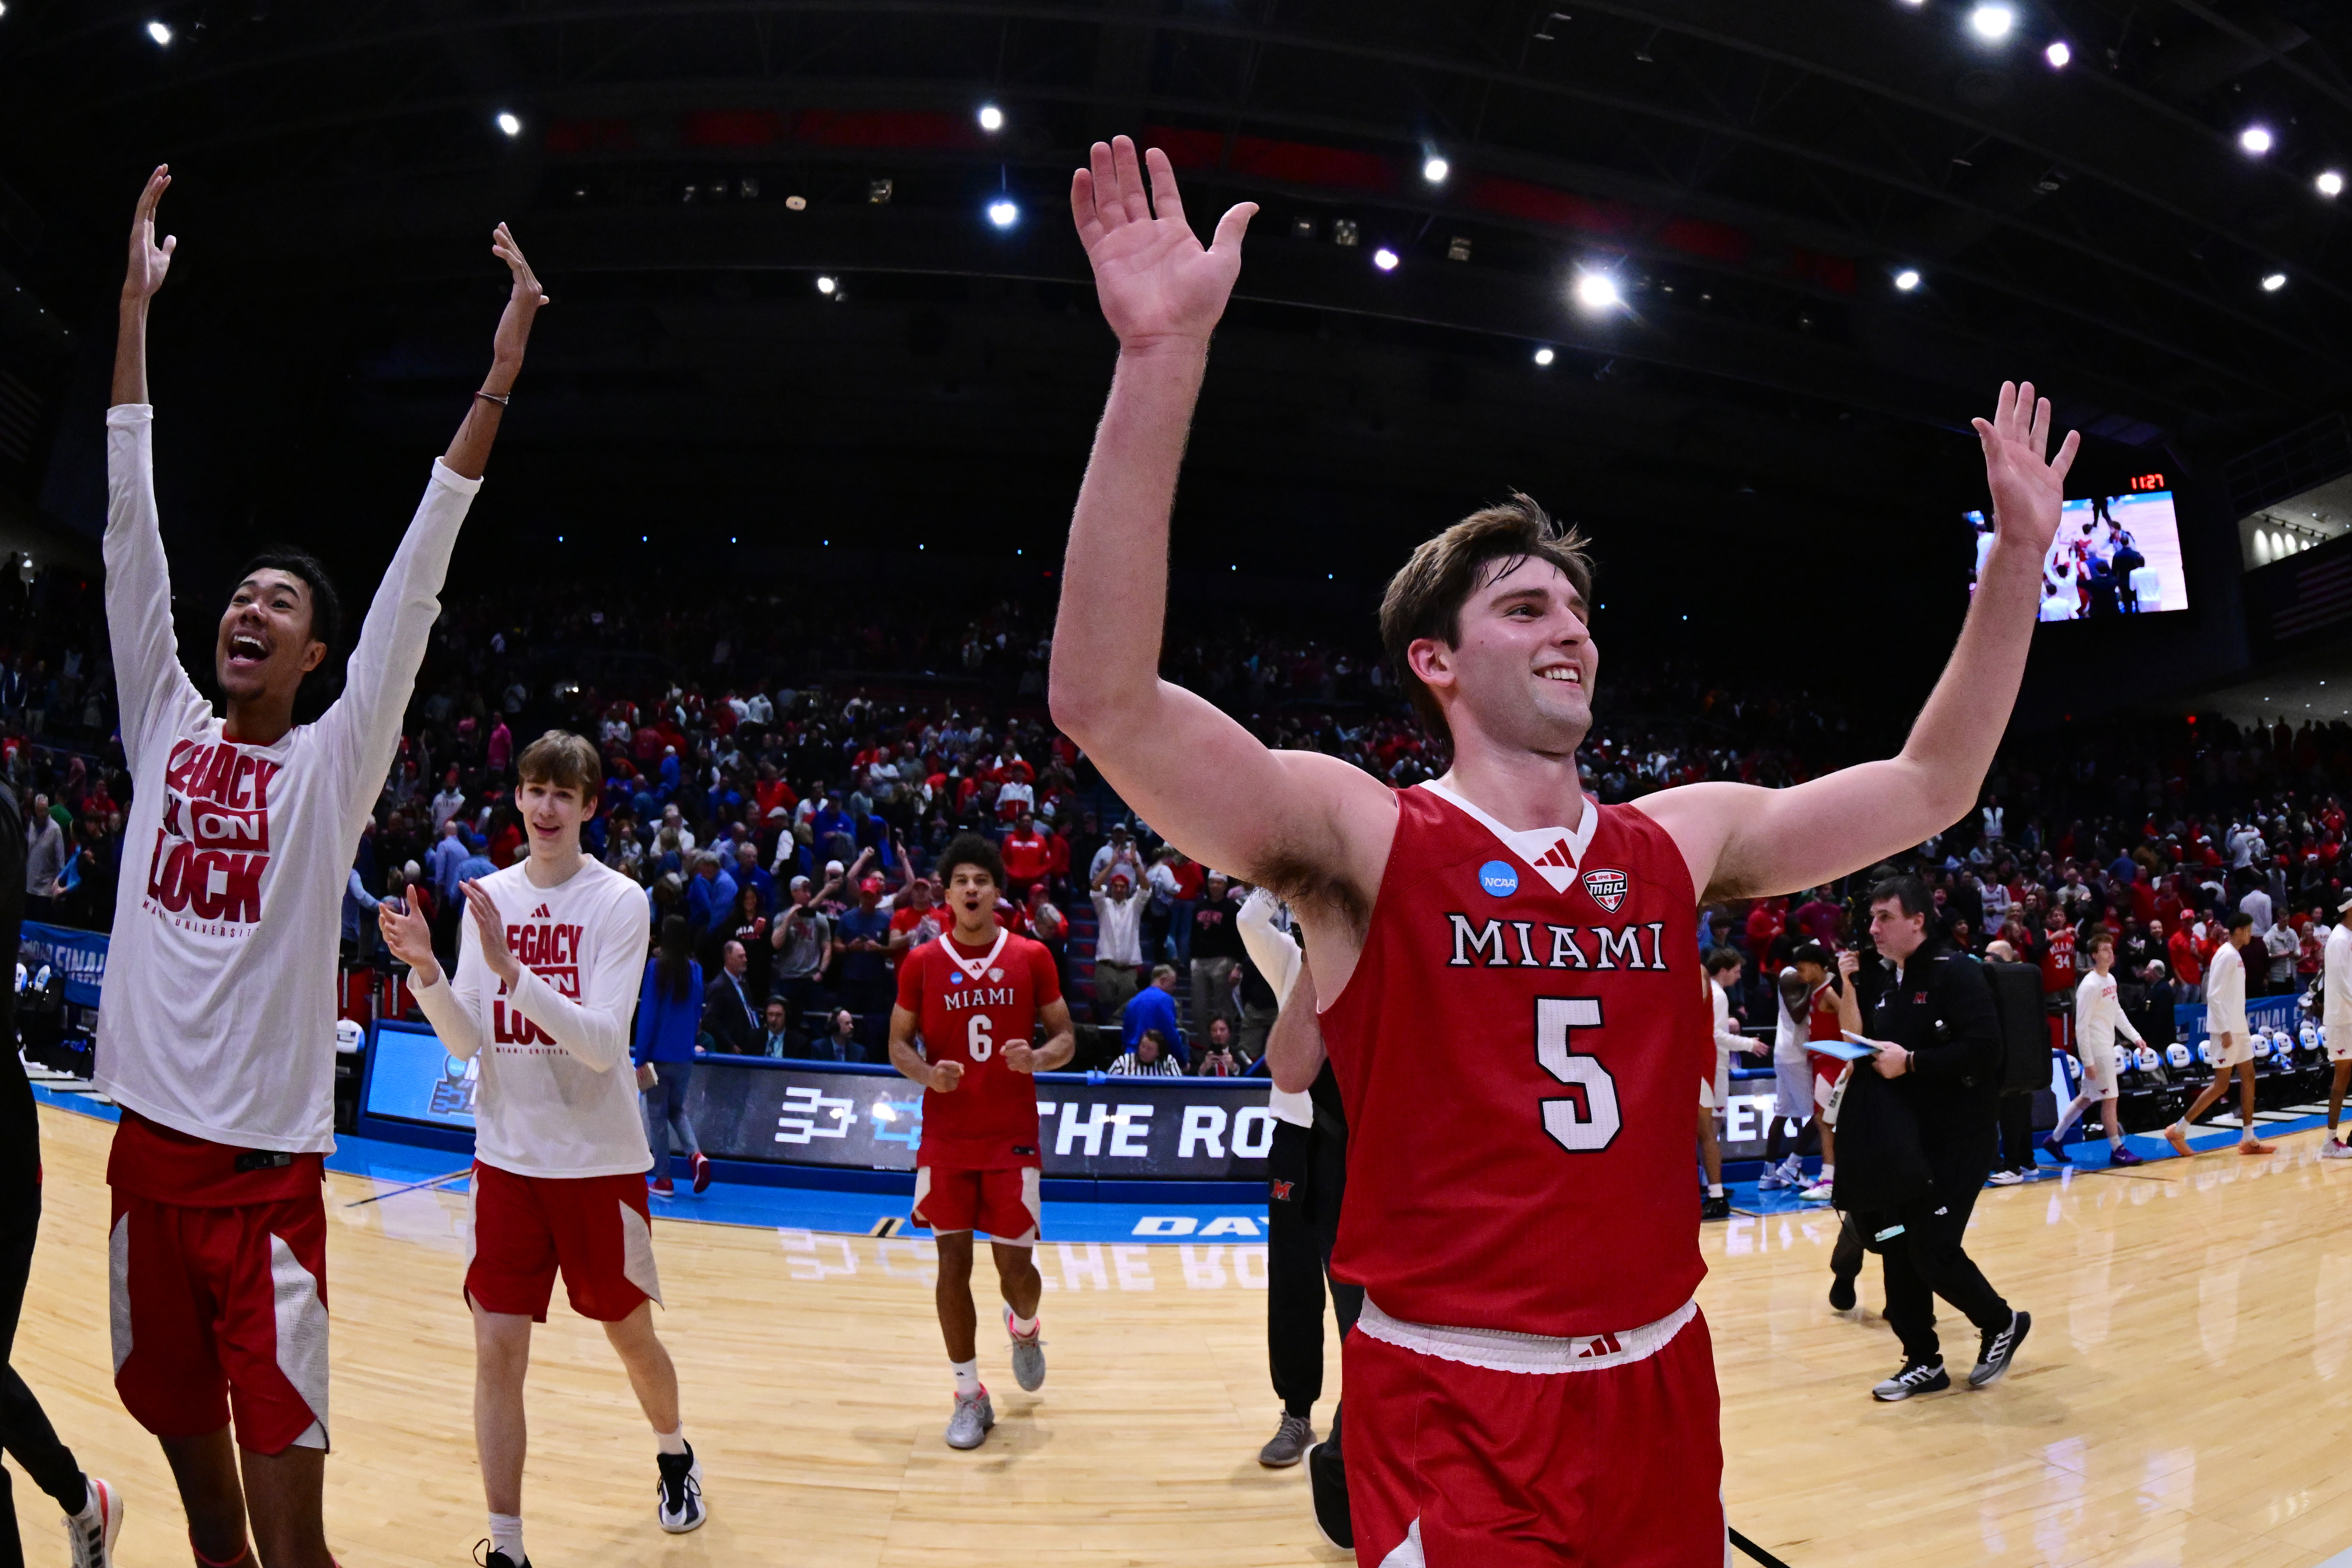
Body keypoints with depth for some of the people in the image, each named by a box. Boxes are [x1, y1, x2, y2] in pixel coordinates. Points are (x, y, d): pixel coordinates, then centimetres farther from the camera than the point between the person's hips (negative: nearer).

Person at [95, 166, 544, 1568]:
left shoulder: (335, 762, -3)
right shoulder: (166, 730, 7)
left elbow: (416, 585, -12)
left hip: (267, 1171, -4)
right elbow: (132, 525, 6)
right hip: (149, 1148, 4)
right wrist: (137, 307, 6)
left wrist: (496, 386, -18)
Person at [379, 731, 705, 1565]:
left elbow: (604, 1043, -20)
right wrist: (424, 970, -18)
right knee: (497, 1349, -1)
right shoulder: (490, 896, 2)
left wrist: (510, 968, -31)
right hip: (507, 1157, 3)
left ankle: (674, 1455, 41)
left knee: (629, 1334, 12)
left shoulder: (618, 901, -11)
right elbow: (465, 1042, 0)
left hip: (600, 1159, -3)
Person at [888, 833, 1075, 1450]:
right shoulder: (921, 964, -1)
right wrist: (926, 1073, -14)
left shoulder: (1031, 958, -2)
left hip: (1013, 1139, 0)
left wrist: (1038, 1058, -18)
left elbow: (1066, 1036, 4)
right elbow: (899, 1043, 6)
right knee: (953, 1265, 3)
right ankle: (970, 1396, 19)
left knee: (1015, 1265, 3)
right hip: (945, 1140, 1)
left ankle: (1024, 1328, 39)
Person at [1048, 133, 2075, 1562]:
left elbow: (1931, 787, 12)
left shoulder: (1682, 840, 4)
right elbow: (1108, 703, -27)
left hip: (1662, 1385, 6)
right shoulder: (1361, 836, -13)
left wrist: (2020, 553, 6)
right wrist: (1165, 357, -34)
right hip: (1451, 1413, -5)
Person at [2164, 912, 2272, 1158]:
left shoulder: (2236, 955, 14)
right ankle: (2178, 1131, -2)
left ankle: (2248, 1139, 15)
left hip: (2238, 1028, 10)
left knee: (2248, 1077, 10)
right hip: (2226, 1029, -10)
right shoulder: (2226, 955, -15)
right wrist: (2224, 1030, -22)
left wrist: (2237, 1028, 15)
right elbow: (2213, 996, -20)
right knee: (2221, 1085, -7)